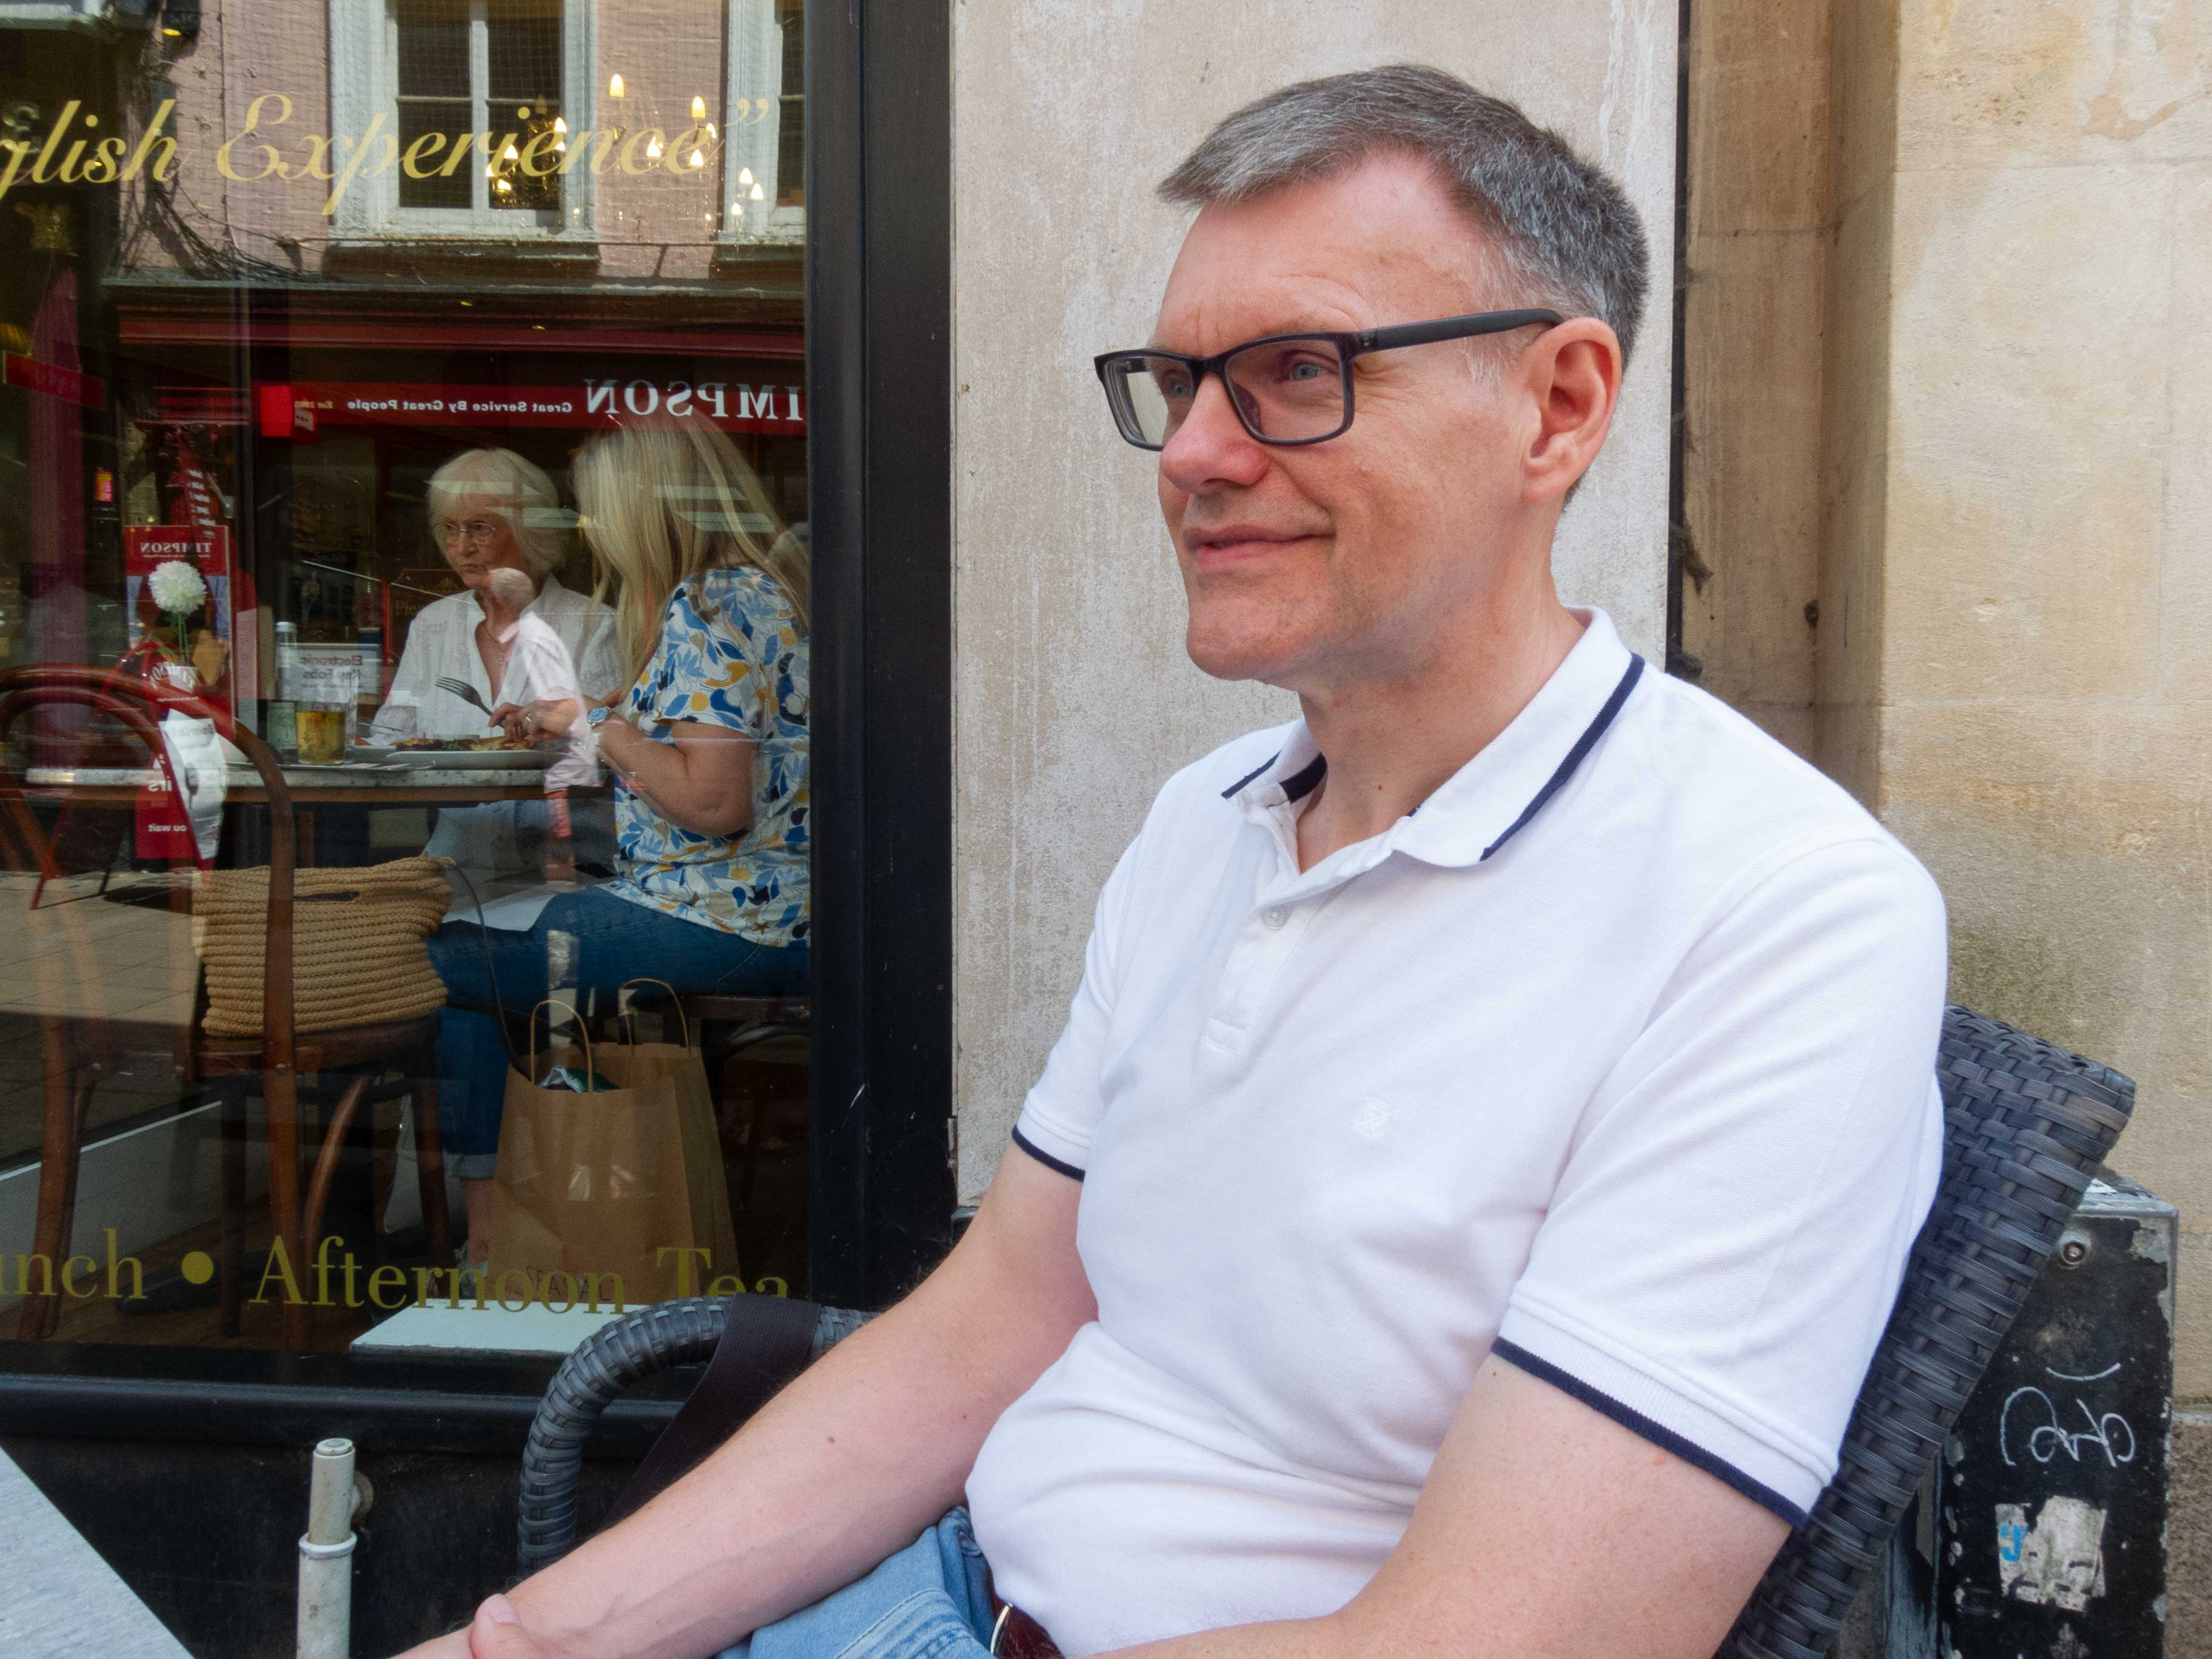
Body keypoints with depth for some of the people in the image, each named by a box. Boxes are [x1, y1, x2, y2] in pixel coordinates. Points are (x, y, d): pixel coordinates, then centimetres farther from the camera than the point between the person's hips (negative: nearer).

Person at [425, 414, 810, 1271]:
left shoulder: (706, 606, -16)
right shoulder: (765, 588, 14)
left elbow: (714, 801, -25)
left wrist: (602, 729, -10)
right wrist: (577, 725, 24)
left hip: (719, 925, -11)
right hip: (775, 915, 11)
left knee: (444, 963, -5)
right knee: (492, 939, 21)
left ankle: (489, 1228, 6)